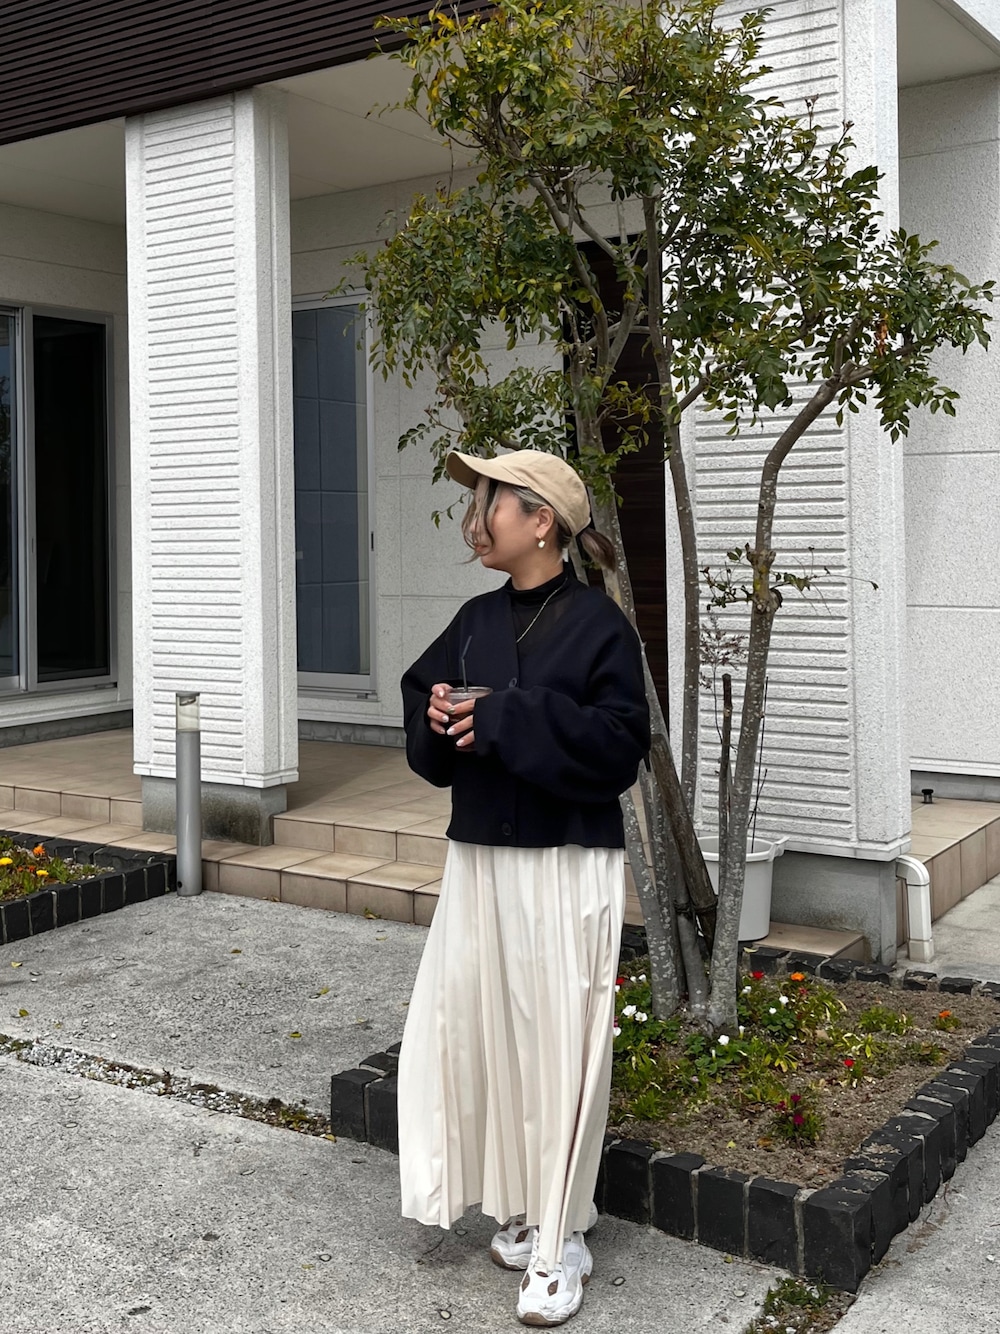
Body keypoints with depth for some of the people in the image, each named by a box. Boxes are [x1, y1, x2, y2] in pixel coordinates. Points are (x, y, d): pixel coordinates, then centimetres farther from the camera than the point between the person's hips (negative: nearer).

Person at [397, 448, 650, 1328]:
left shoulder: (597, 622, -10)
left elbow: (620, 745, -16)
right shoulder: (477, 620, 10)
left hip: (564, 868, -6)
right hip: (479, 859, 7)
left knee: (558, 1046, 0)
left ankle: (561, 1238, 16)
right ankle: (526, 1205, 29)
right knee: (481, 1030, 10)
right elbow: (422, 692, 17)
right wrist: (436, 714, -6)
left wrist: (507, 719, -20)